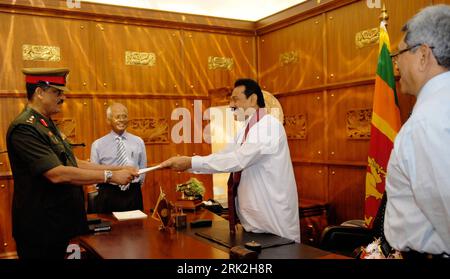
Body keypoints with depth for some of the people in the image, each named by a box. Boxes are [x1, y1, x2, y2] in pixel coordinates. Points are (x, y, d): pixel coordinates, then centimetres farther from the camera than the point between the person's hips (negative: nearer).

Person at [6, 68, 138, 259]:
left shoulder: (47, 124, 10)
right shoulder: (25, 128, -20)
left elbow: (73, 163, 10)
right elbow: (57, 174, -27)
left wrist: (118, 169, 2)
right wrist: (110, 176, -23)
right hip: (41, 229, -9)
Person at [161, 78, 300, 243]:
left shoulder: (269, 125, -17)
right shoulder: (245, 131, 14)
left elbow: (237, 160, -27)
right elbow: (223, 156, 9)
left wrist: (191, 162, -25)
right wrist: (185, 163, -4)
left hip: (274, 218, -9)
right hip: (254, 217, 9)